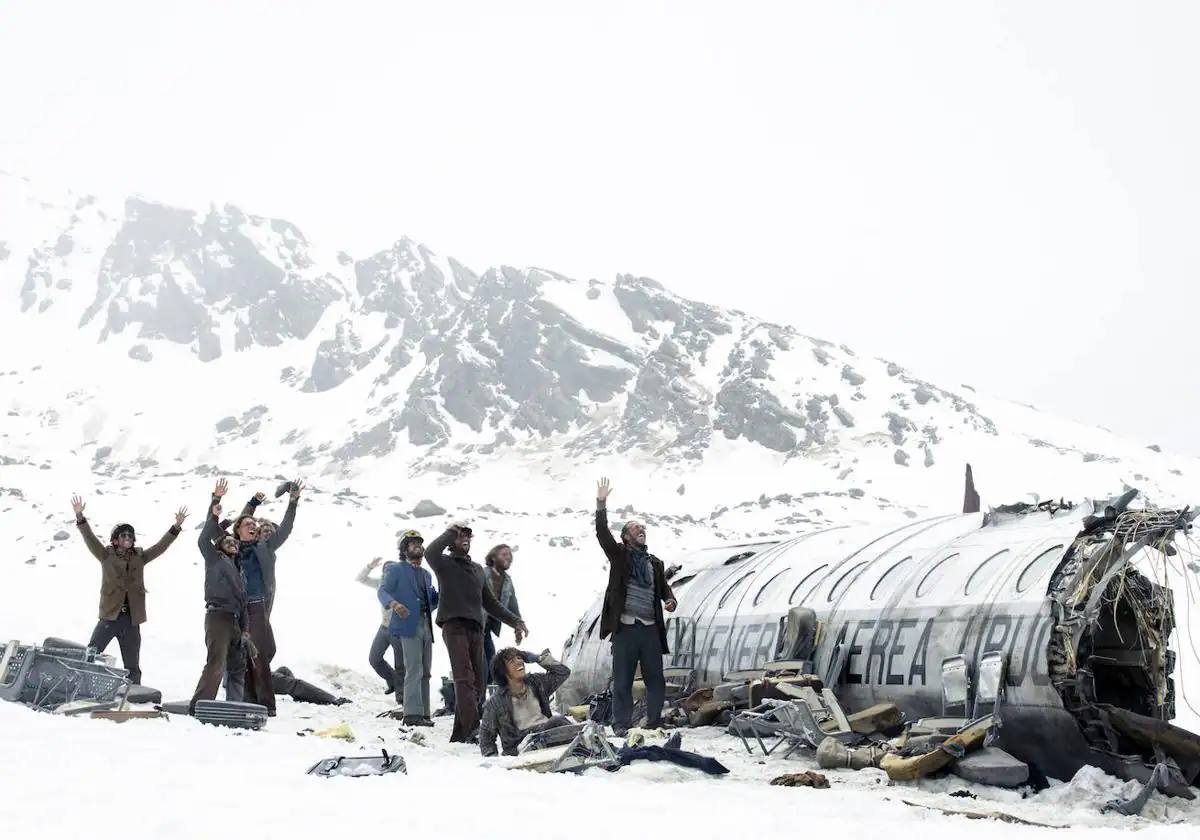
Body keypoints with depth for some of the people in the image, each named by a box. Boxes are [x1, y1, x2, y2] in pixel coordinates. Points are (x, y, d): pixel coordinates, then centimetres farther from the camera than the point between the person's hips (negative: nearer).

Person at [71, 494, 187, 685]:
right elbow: (90, 539, -6)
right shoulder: (106, 556, 5)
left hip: (132, 620, 3)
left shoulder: (139, 558, 12)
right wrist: (80, 517, -18)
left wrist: (176, 526, -1)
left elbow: (161, 546, 9)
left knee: (132, 667, 8)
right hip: (110, 616, -3)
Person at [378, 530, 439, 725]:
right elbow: (383, 591, -10)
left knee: (425, 672, 6)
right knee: (414, 670, -15)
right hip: (408, 625, -7)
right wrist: (393, 603, -30)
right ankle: (413, 713, -17)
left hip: (426, 626, 7)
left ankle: (423, 714, 10)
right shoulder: (396, 570, 4)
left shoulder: (426, 574, 24)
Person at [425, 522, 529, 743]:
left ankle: (459, 736, 5)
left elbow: (489, 602, 32)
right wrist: (451, 532, -5)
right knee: (465, 679, -19)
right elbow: (430, 553, -17)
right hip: (454, 625, -7)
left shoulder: (477, 569, 27)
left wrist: (515, 621, 27)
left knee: (476, 683, 2)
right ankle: (473, 730, -29)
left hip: (475, 628, 7)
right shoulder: (445, 563, 7)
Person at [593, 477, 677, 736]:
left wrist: (670, 600, -3)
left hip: (650, 628, 4)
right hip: (625, 627, -4)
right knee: (622, 679, 0)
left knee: (656, 679, 5)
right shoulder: (619, 555, 7)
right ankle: (621, 725, 7)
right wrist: (601, 504, -16)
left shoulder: (654, 562, 18)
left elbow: (664, 587, 20)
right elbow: (602, 533, -6)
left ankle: (655, 723, 15)